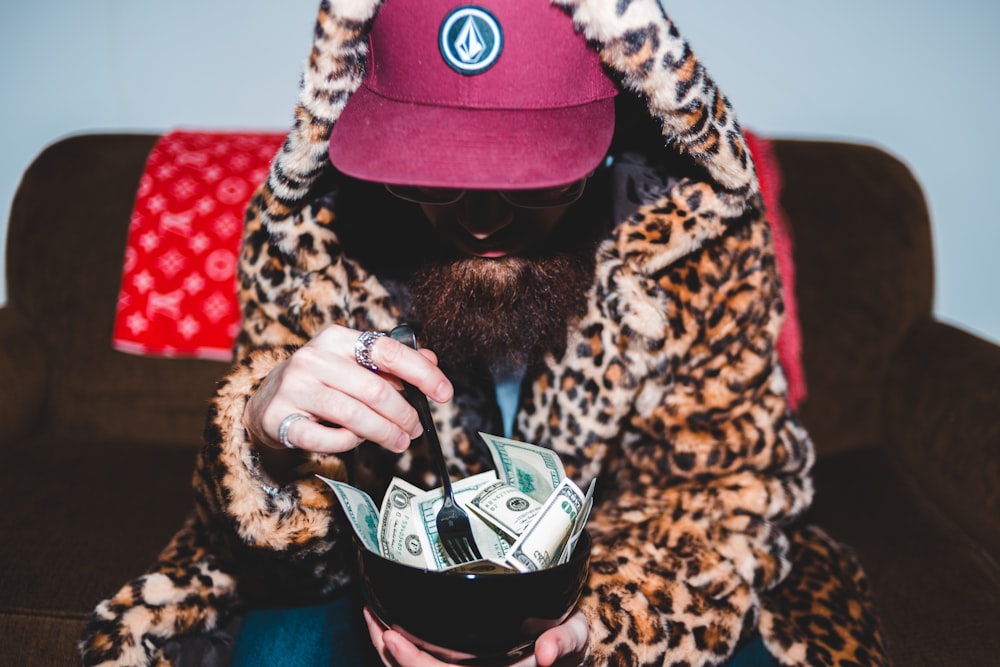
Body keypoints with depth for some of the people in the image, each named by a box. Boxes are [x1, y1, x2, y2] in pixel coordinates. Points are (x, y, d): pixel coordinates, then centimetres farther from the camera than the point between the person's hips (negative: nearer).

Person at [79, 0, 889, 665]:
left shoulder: (701, 229, -20)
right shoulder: (310, 231, -19)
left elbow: (716, 499, -13)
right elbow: (281, 558, -15)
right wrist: (271, 436, -39)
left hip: (617, 582, 1)